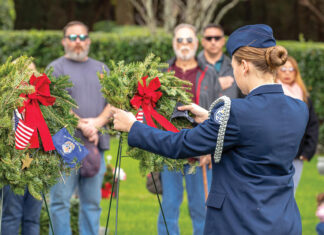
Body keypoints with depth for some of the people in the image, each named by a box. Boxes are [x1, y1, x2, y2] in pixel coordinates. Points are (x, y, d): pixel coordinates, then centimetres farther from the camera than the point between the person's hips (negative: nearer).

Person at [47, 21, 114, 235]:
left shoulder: (101, 69, 19)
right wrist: (82, 126, -17)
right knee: (61, 201, -5)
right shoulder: (56, 69, 4)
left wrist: (97, 123, -9)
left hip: (96, 145, 4)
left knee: (92, 202, 5)